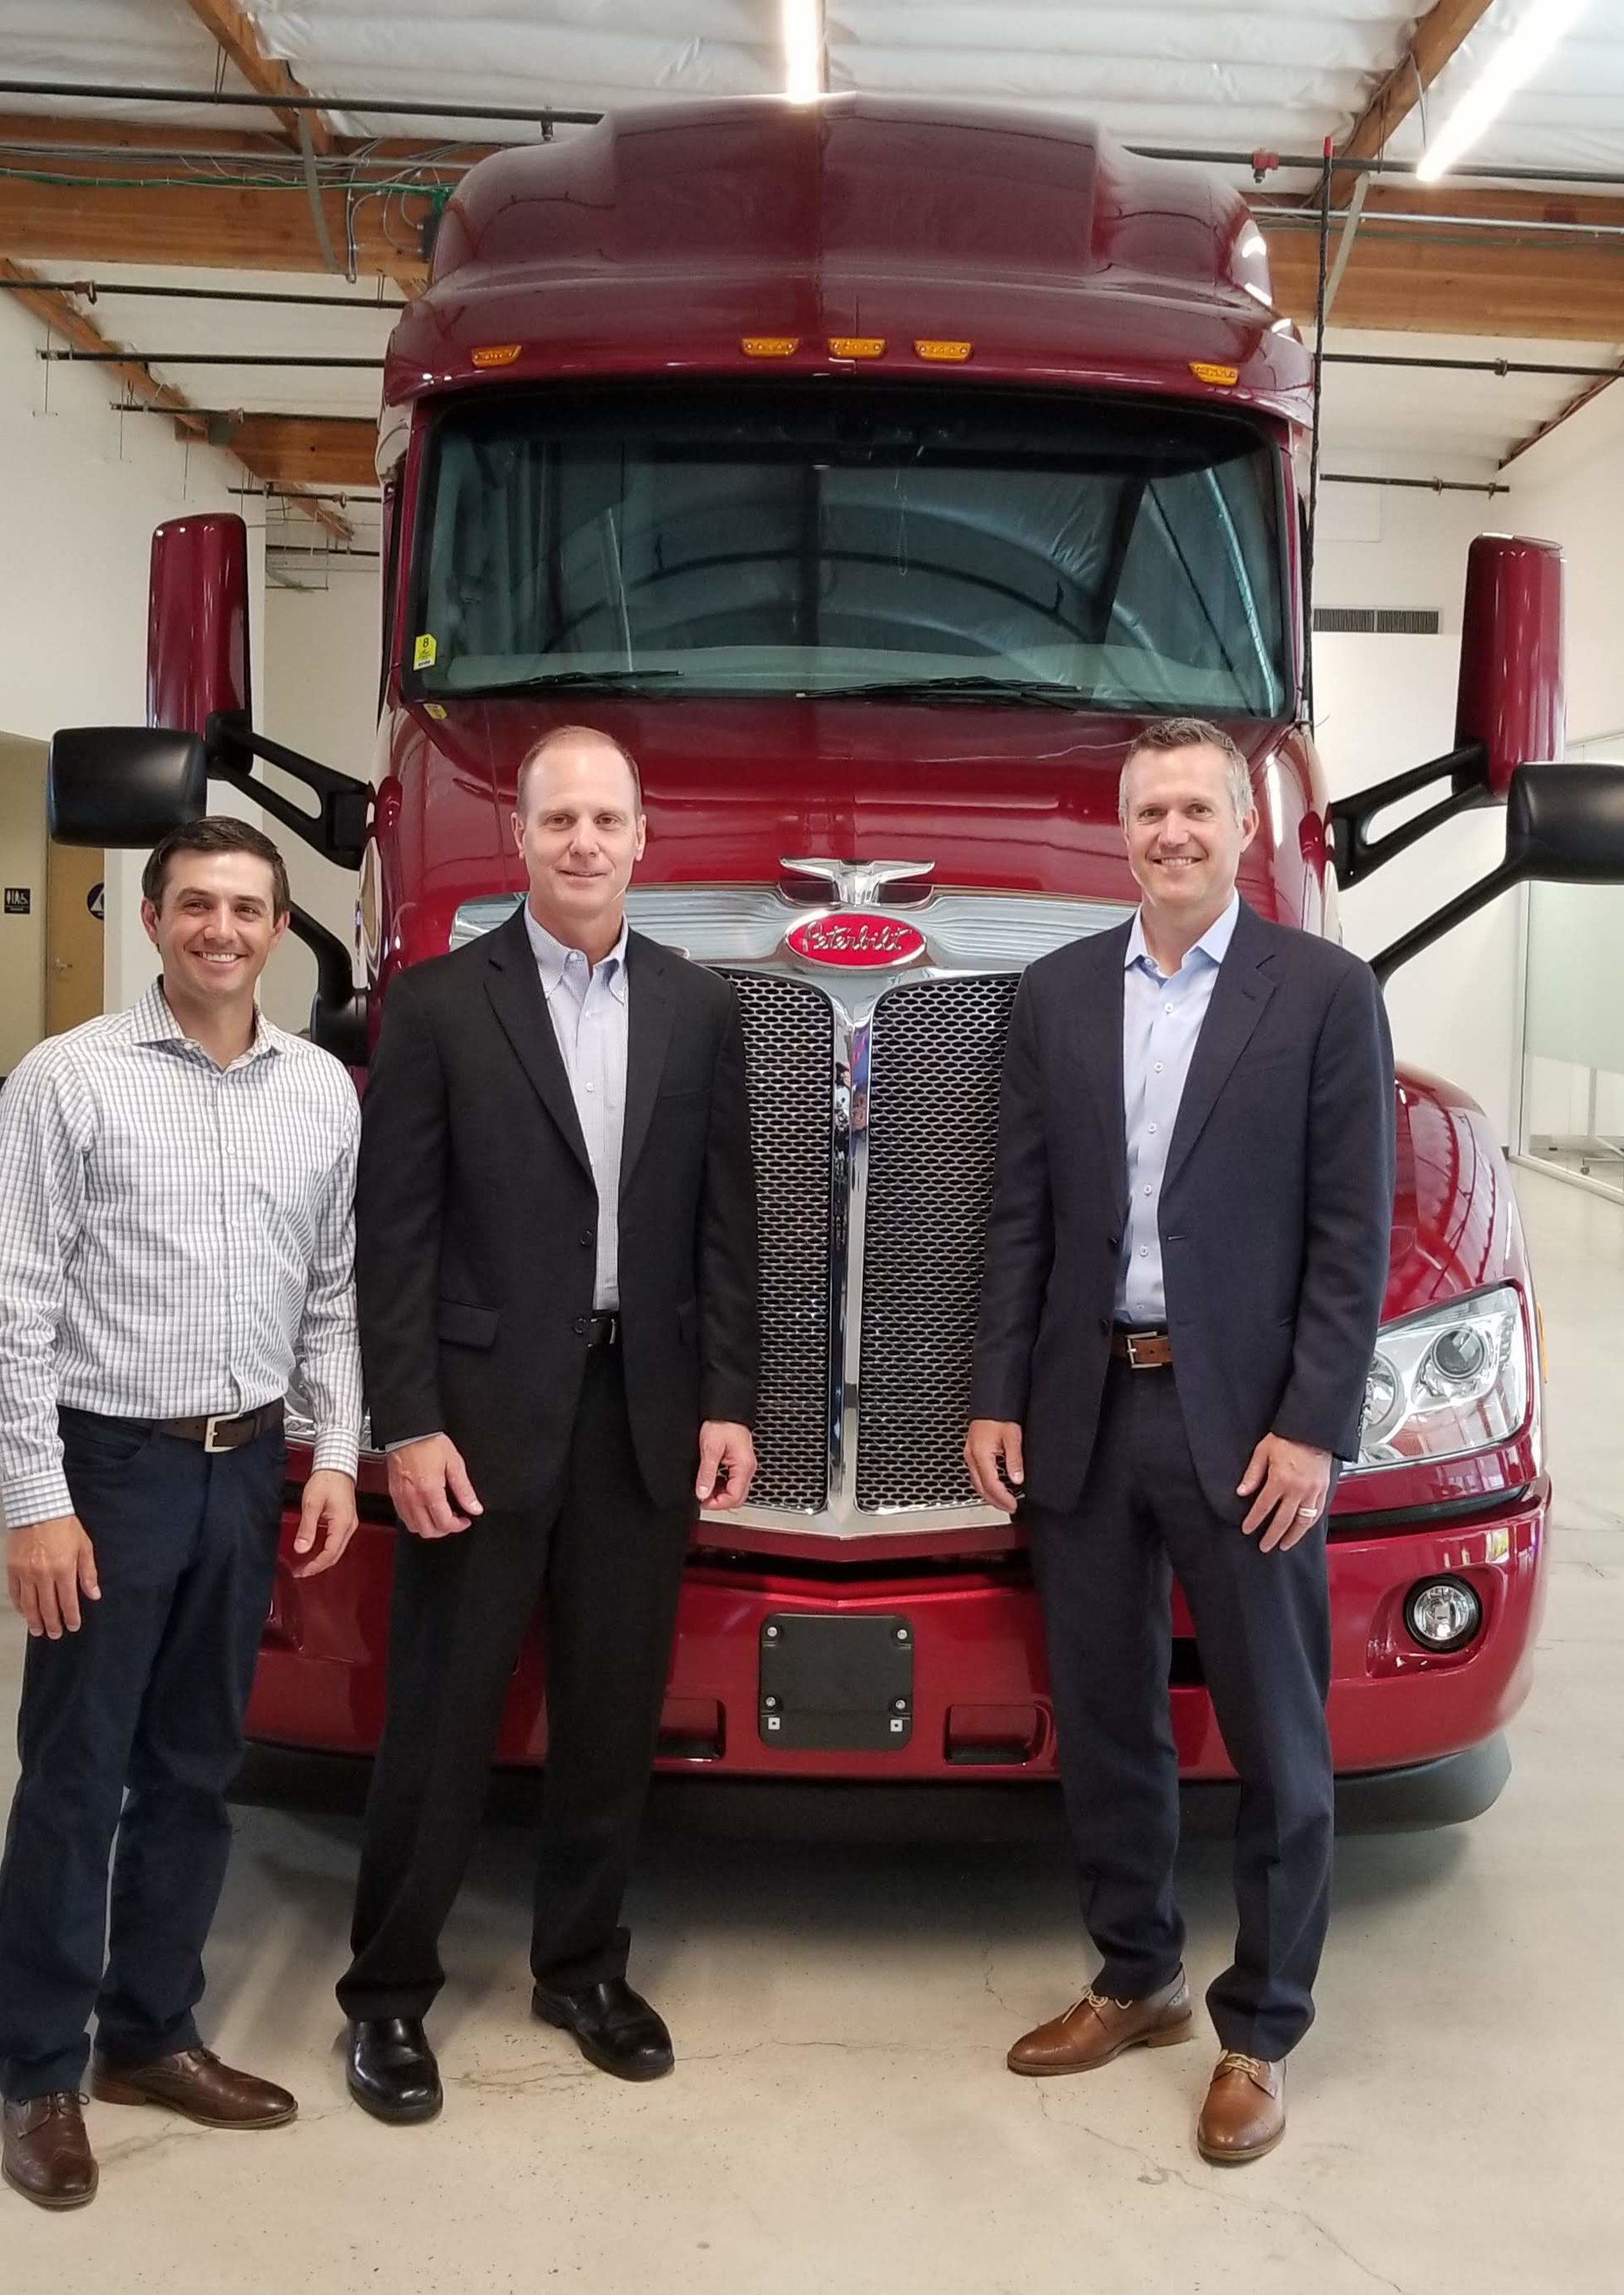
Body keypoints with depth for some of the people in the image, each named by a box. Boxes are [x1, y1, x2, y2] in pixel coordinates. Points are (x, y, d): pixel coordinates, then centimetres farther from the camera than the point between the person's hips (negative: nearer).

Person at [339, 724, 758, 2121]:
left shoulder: (701, 1009, 7)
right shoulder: (437, 1004, -3)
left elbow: (726, 1224, 7)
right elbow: (396, 1232, -6)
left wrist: (728, 1403, 2)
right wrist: (409, 1424, -12)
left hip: (645, 1406, 3)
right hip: (485, 1405, -3)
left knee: (616, 1708, 12)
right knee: (441, 1709, 5)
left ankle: (584, 1966, 29)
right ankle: (390, 1990, 20)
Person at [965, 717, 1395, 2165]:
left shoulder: (1326, 992, -3)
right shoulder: (1056, 995, 7)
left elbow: (1353, 1233, -7)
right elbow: (1021, 1216, 7)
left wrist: (1311, 1429, -12)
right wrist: (998, 1398, 3)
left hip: (1244, 1420, -3)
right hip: (1086, 1409, 4)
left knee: (1277, 1743, 7)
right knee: (1102, 1720, 14)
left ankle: (1260, 2031, 23)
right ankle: (1136, 1979, 33)